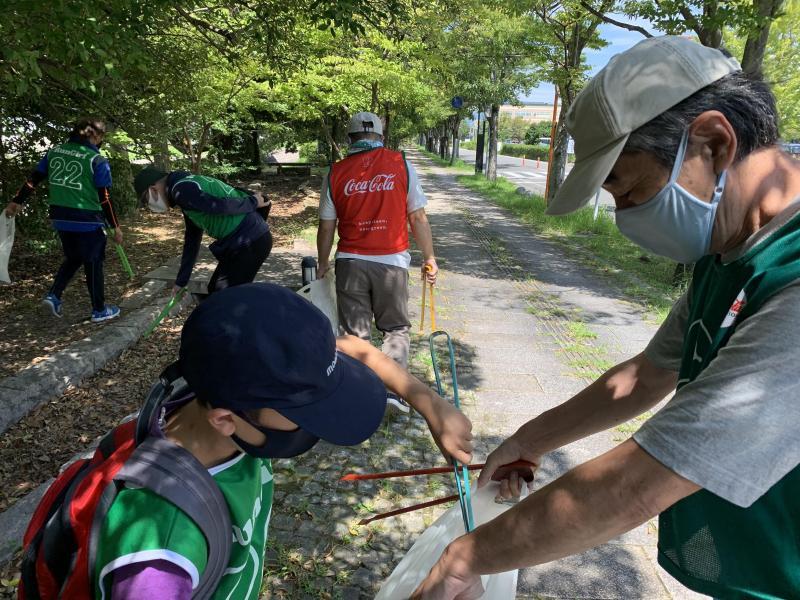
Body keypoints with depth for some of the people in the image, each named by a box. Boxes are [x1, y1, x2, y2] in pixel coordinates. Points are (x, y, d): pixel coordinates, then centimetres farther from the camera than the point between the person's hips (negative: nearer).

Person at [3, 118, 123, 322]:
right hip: (87, 221, -6)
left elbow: (33, 179, 11)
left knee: (73, 258, 26)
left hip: (60, 218, 6)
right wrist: (115, 226, -4)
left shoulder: (54, 152, 6)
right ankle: (99, 310, 17)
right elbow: (104, 197, -11)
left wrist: (17, 201, 24)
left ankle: (53, 295, 14)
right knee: (93, 263, 8)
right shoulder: (97, 160, -11)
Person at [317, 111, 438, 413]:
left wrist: (322, 264, 20)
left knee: (355, 332, 12)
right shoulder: (400, 164, -1)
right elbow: (418, 218, -2)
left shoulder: (335, 173, 3)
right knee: (397, 328, 15)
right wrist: (429, 258, 8)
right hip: (391, 262, -1)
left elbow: (326, 227, 6)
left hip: (350, 262, 1)